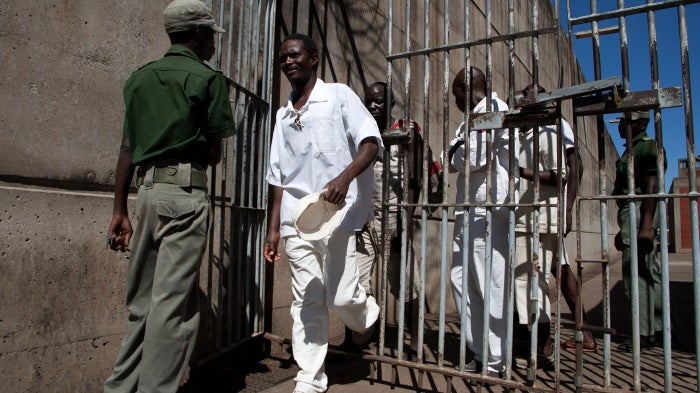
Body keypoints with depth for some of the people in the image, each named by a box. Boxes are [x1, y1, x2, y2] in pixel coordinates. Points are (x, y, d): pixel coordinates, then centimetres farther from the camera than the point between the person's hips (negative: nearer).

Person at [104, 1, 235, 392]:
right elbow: (215, 153, -3)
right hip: (186, 189, -6)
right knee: (174, 301, -3)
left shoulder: (141, 76, 16)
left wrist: (120, 209, 13)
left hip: (148, 189, 6)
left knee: (142, 301, 14)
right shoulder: (208, 78, 0)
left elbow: (127, 147, 11)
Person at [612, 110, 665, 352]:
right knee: (648, 275, 13)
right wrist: (624, 229, 24)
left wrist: (646, 225, -27)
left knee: (636, 275, -9)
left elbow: (652, 188, -18)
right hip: (632, 216, 10)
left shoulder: (647, 147, -7)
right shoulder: (632, 150, 23)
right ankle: (659, 330, 21)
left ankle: (645, 333, -3)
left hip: (640, 215, -10)